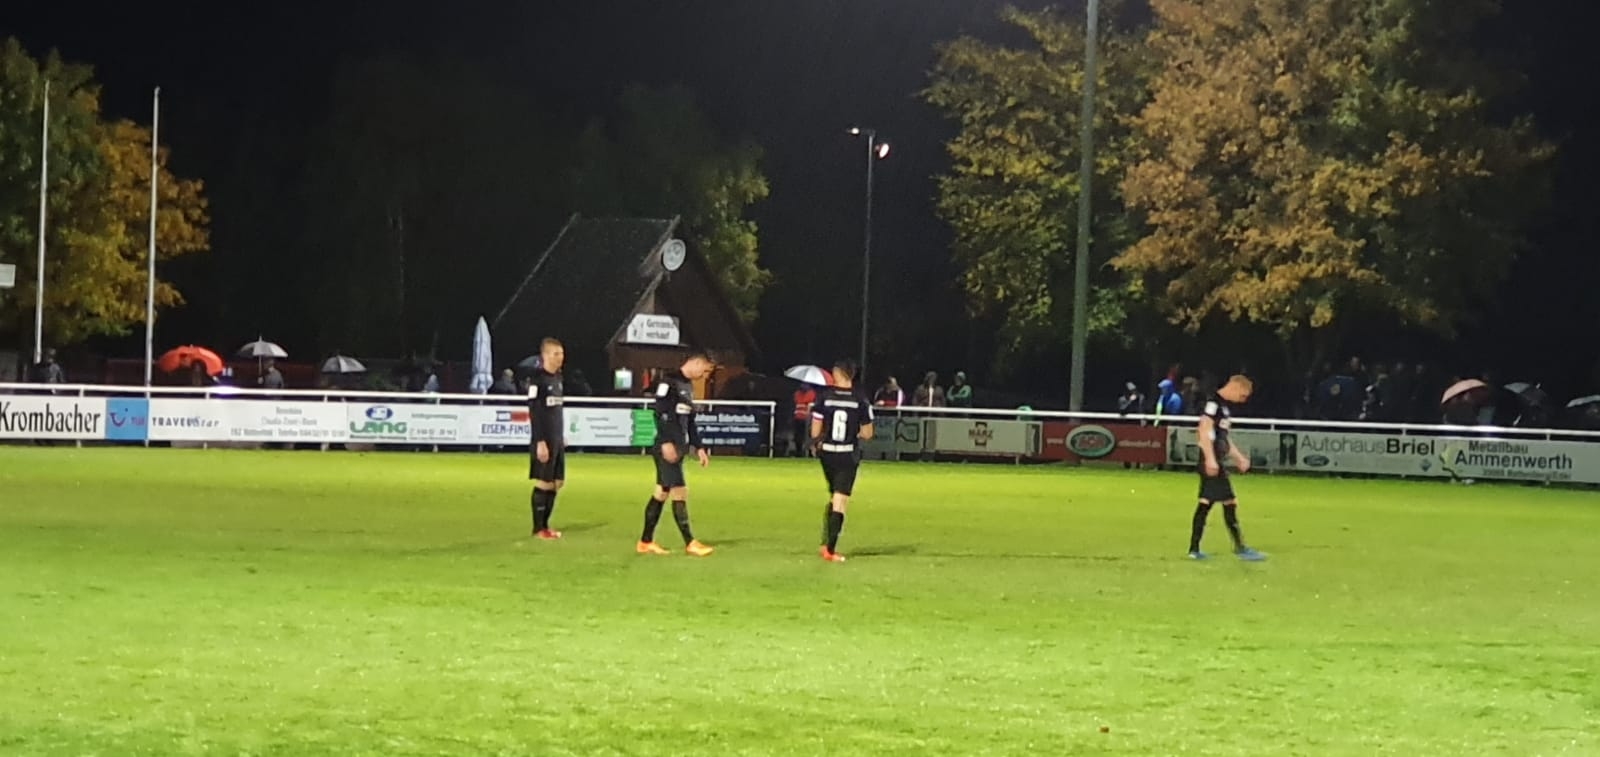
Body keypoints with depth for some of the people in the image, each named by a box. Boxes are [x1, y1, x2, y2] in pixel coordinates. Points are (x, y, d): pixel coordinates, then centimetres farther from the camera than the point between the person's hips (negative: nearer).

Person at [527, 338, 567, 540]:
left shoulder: (558, 377, 12)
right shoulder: (537, 379, -13)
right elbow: (534, 412, -16)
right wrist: (540, 442, -19)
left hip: (558, 439, 8)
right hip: (544, 440, -8)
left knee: (557, 482, 10)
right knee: (544, 483, -4)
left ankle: (545, 524, 19)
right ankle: (538, 528, 3)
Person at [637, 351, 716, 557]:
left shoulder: (688, 386, 18)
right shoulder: (669, 382, -11)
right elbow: (660, 412, -19)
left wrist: (698, 447, 20)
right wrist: (666, 442, -24)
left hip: (679, 448, 10)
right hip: (667, 448, -10)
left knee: (662, 492, 10)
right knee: (680, 491, -9)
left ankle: (646, 542, 15)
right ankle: (690, 543, -6)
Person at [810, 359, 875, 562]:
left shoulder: (824, 397, -5)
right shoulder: (860, 400, -6)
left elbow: (815, 431, -4)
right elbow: (867, 434, -3)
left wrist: (817, 443, 17)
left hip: (827, 453, 2)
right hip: (848, 455, -2)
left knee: (833, 498, 21)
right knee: (840, 503, -2)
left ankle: (826, 543, 19)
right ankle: (830, 549, -8)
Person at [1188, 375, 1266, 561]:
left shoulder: (1226, 406, 18)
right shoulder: (1214, 403, -12)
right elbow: (1205, 431, -21)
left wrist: (1238, 457, 24)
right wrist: (1210, 459, -26)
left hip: (1216, 461, 10)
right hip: (1211, 461, -10)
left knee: (1206, 502, 9)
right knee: (1229, 503, -8)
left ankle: (1194, 549, 11)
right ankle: (1240, 548, -5)